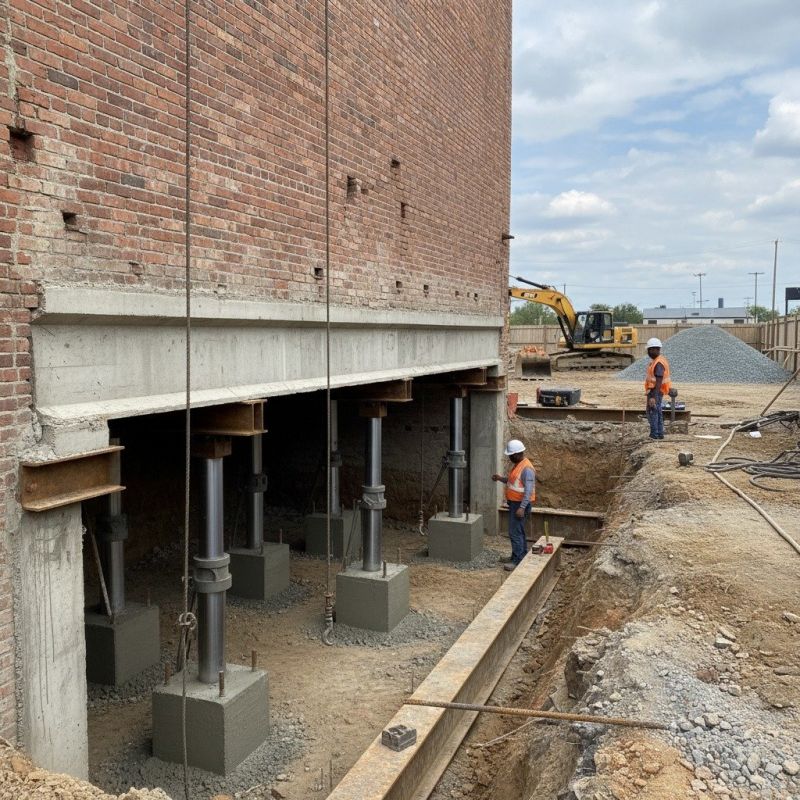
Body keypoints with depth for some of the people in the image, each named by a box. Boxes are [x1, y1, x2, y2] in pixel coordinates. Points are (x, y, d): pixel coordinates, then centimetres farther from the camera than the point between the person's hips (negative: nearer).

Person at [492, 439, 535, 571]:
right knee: (518, 531, 17)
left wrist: (522, 507, -29)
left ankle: (517, 561, -6)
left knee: (515, 532, -9)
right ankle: (521, 556, 27)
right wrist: (501, 478, 7)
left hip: (520, 505, -10)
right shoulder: (517, 465, 11)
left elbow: (528, 490, -25)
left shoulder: (527, 468, -21)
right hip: (514, 503, 10)